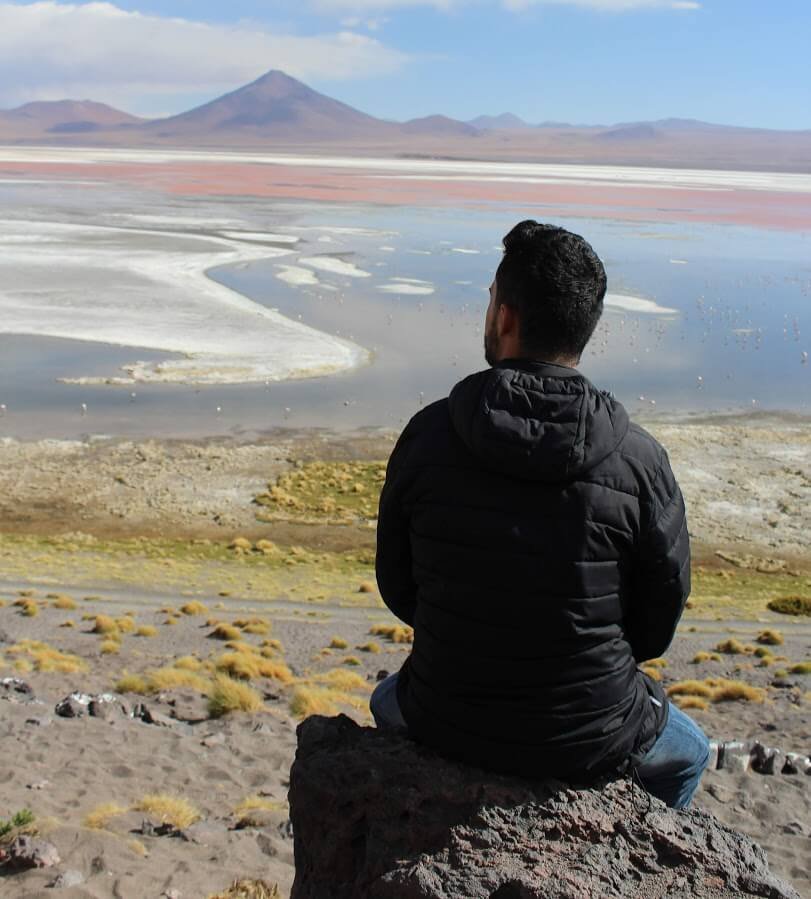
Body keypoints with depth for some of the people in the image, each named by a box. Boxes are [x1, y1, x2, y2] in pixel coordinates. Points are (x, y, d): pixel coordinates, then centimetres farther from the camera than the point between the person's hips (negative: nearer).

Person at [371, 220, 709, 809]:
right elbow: (659, 624, -5)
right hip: (592, 743, -1)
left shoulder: (427, 436, -13)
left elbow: (398, 588, -1)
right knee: (688, 754, 34)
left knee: (389, 702, 39)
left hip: (447, 726, 1)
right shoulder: (639, 460, -17)